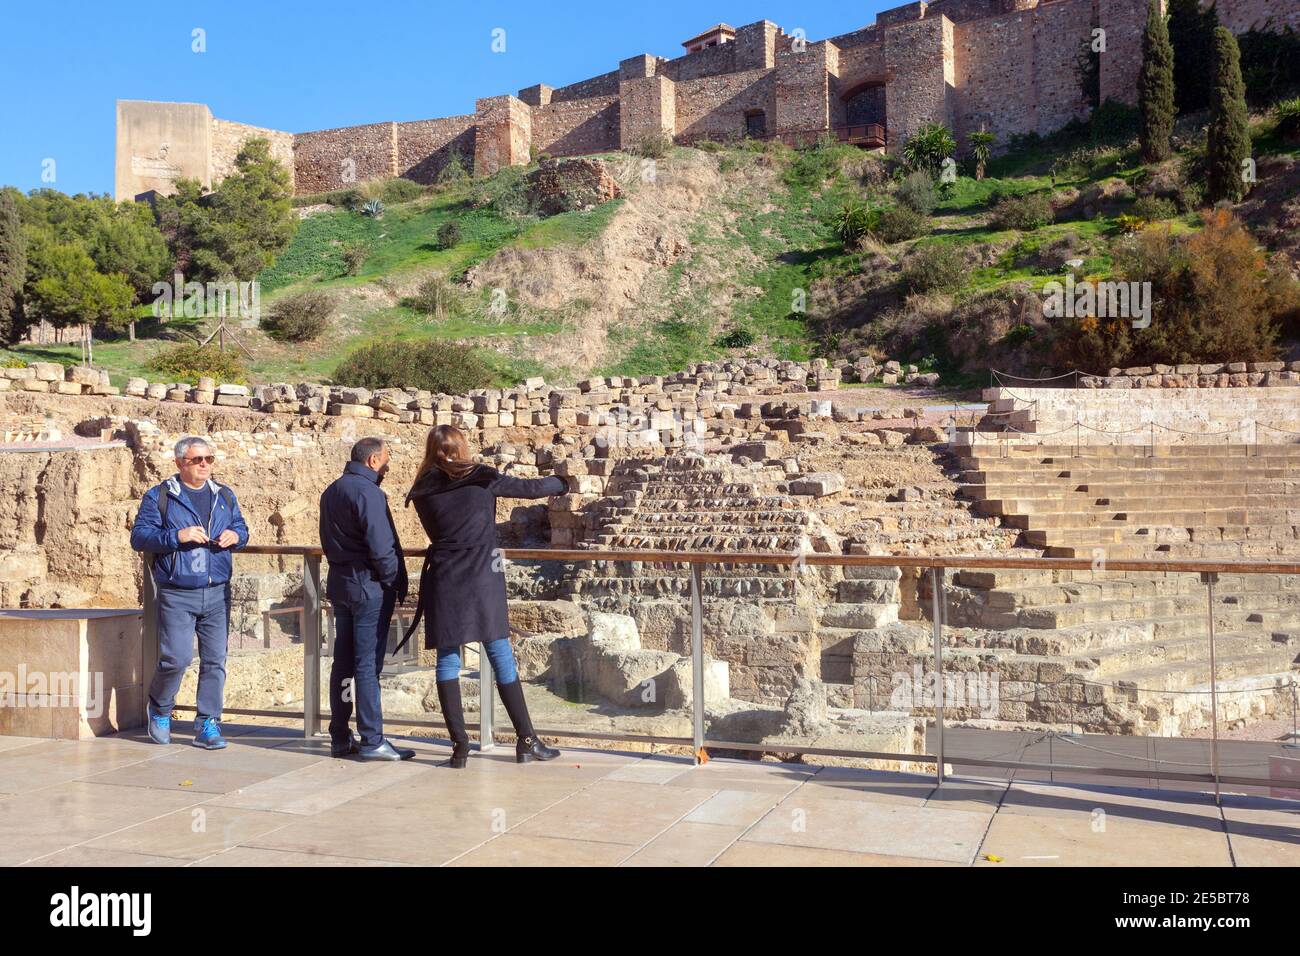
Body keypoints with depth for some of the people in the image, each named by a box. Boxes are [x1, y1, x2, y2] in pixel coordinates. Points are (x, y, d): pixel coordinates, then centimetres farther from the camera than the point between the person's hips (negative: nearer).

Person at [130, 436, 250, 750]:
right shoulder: (159, 496, 2)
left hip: (217, 593, 4)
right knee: (176, 659, -8)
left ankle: (208, 725, 12)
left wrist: (235, 536, -2)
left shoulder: (224, 496, 15)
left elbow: (241, 528, 22)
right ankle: (159, 710, 21)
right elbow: (139, 536, -4)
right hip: (176, 596, -4)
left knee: (215, 660, 3)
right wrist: (177, 536, -18)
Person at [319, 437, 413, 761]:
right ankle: (372, 741, -1)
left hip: (339, 585, 9)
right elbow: (382, 547, -20)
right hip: (369, 587, -9)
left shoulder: (331, 491, 14)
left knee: (343, 662, 12)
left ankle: (340, 738, 17)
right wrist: (398, 584, -9)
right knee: (368, 665, -5)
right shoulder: (368, 492, -15)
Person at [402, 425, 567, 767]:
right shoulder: (481, 478, -1)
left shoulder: (423, 491, 7)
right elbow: (530, 487, 10)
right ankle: (526, 741, 8)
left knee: (447, 659, 6)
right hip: (481, 577, -2)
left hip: (443, 578, 2)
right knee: (501, 657, 4)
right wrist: (561, 482, 28)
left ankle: (459, 745, 3)